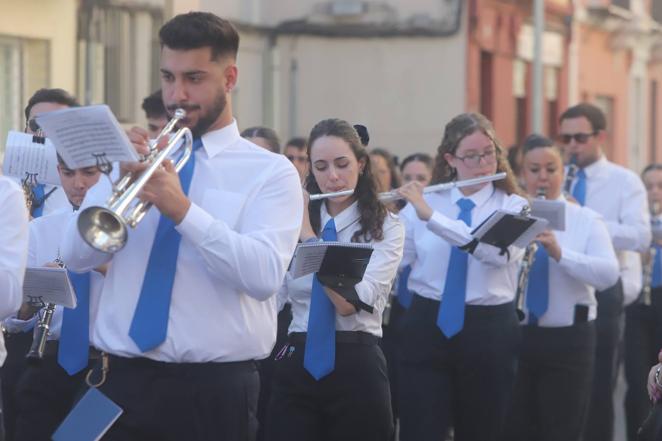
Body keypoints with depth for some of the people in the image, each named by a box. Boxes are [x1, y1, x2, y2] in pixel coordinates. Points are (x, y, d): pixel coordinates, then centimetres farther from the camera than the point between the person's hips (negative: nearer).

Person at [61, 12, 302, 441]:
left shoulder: (271, 171, 0)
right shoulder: (133, 158, 11)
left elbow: (265, 275, -14)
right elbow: (77, 257, 1)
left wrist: (183, 210, -23)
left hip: (215, 390, -2)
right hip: (121, 380, 3)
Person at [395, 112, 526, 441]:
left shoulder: (513, 206, 0)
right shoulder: (422, 203, 5)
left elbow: (499, 252, -22)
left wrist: (431, 216, -26)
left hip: (489, 333, -1)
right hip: (427, 328, 1)